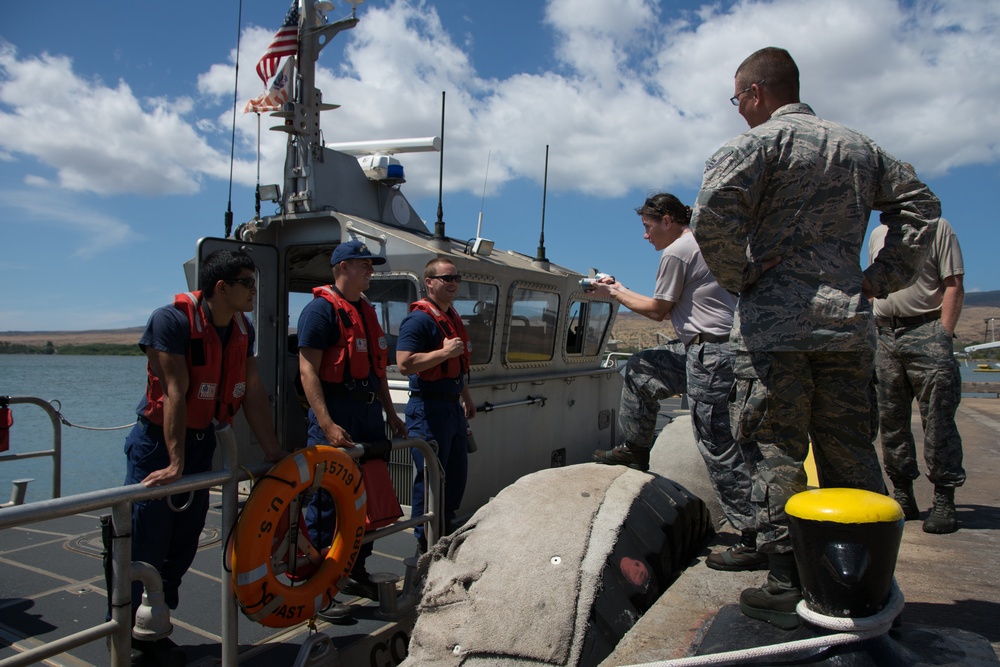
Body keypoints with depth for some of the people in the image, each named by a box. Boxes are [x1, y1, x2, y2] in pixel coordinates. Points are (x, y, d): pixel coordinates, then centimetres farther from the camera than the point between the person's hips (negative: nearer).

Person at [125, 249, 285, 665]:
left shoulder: (242, 329, 0)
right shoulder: (172, 320, -20)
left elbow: (253, 392, 0)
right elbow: (175, 393, -25)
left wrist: (272, 451, -2)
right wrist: (175, 463, -27)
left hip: (201, 440, 6)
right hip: (157, 442, -6)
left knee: (183, 544, 11)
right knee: (145, 544, -1)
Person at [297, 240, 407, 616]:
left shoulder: (365, 310, 18)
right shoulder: (321, 309, -9)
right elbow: (307, 371, -17)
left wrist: (390, 414, 21)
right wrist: (327, 425, -24)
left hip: (370, 413, 9)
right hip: (336, 413, -9)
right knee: (326, 501, -3)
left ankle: (356, 573, 31)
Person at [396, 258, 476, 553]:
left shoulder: (452, 317, 15)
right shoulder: (418, 319, -15)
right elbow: (404, 364, -25)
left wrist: (466, 397, 24)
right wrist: (444, 352, -25)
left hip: (453, 406, 9)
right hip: (428, 408, -9)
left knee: (457, 472, 17)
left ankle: (446, 526, 34)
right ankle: (425, 539, 14)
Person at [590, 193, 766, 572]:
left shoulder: (675, 252, -9)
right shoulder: (703, 243, 20)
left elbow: (658, 310, -2)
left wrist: (615, 294, 9)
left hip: (712, 353, -11)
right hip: (705, 349, 11)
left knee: (718, 443, -7)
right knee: (640, 367, 21)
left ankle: (753, 541, -1)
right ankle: (635, 452, 29)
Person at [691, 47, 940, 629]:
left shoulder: (761, 140, -1)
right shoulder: (859, 147, 18)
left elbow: (714, 213, -18)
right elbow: (921, 205, 22)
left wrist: (741, 276, -5)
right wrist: (882, 278, 15)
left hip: (776, 322, -5)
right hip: (848, 322, 6)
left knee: (779, 453, 1)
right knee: (852, 455, 12)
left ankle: (788, 586, 5)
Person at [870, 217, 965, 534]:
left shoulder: (938, 227, 1)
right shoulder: (877, 234, 19)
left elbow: (954, 286, -4)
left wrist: (943, 336, -13)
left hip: (925, 332, -5)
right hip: (885, 336, 6)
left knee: (937, 421, -5)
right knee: (890, 420, 7)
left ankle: (944, 502, 2)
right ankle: (903, 496, 17)